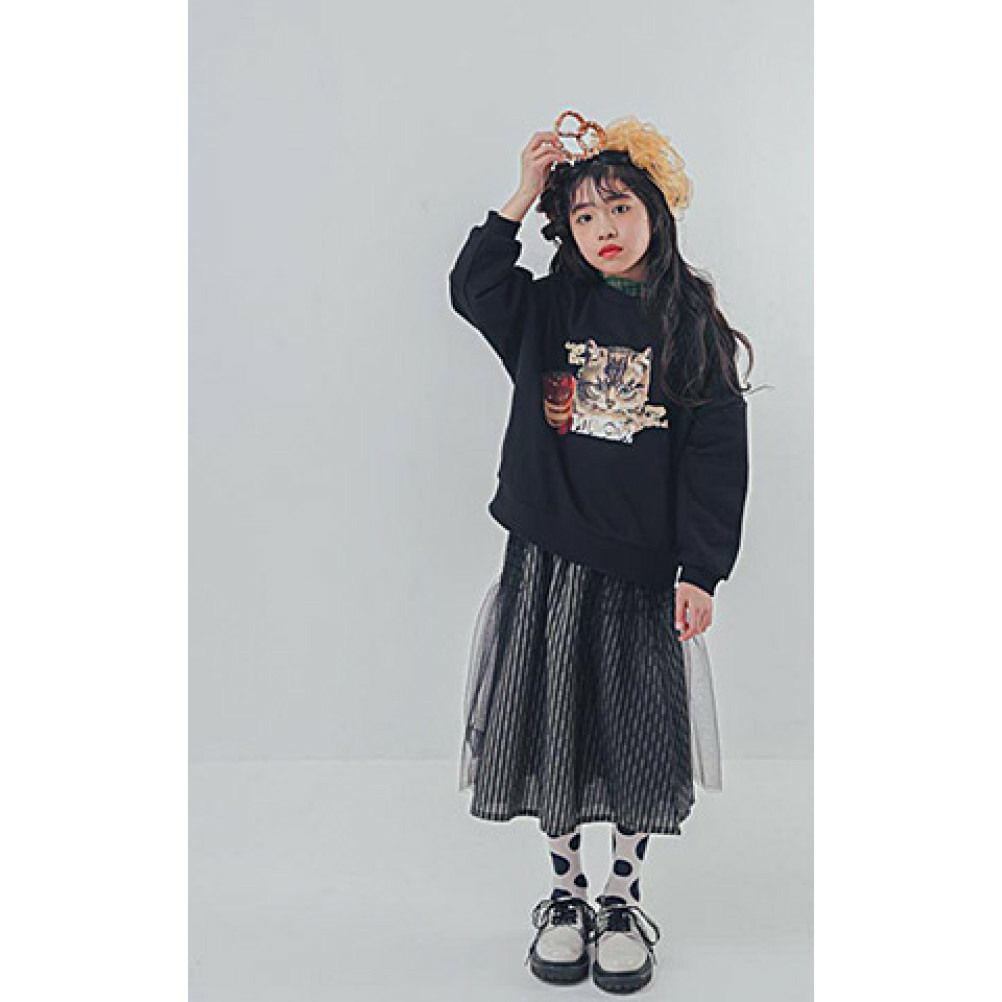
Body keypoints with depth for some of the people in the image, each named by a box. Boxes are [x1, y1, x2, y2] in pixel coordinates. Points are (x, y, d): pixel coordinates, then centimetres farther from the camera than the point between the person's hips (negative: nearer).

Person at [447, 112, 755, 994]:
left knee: (638, 736, 7)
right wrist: (524, 195, -9)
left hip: (641, 568, -1)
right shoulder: (548, 310, 6)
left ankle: (624, 901, 28)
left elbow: (716, 453, -4)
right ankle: (566, 895, 29)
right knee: (554, 727, 10)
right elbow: (472, 287, -5)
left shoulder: (692, 327, -1)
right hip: (546, 558, 2)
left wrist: (701, 572, -9)